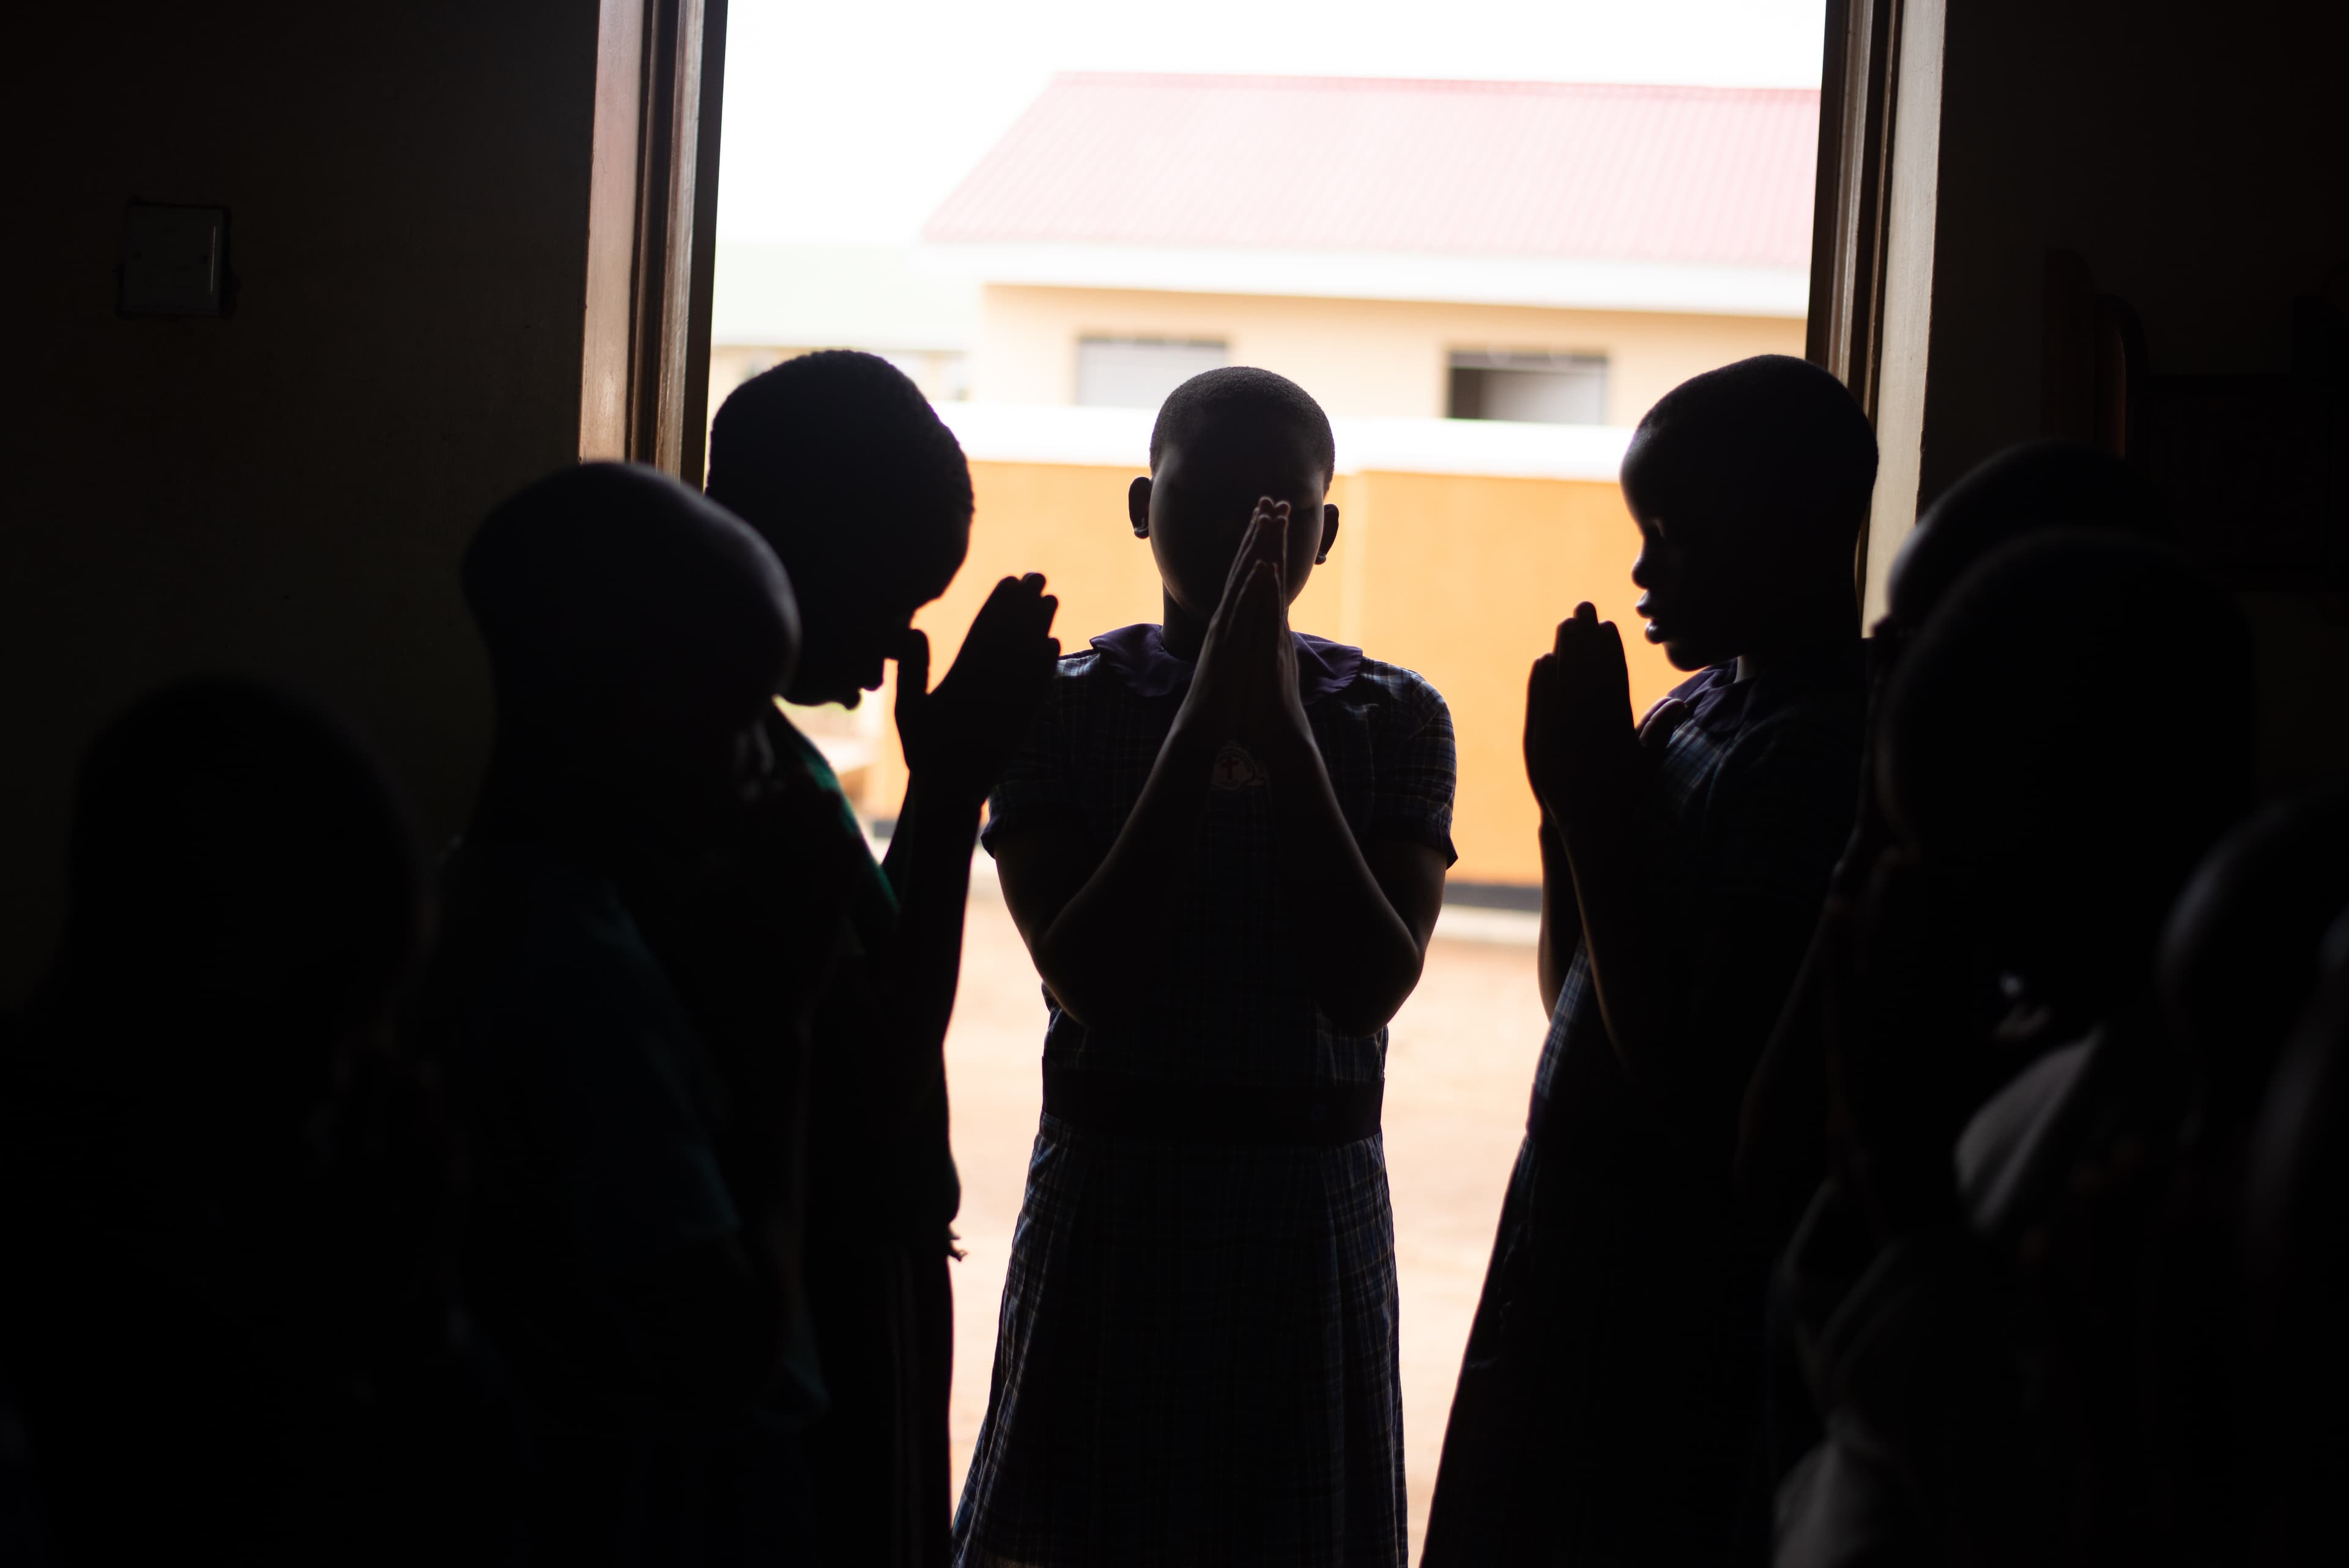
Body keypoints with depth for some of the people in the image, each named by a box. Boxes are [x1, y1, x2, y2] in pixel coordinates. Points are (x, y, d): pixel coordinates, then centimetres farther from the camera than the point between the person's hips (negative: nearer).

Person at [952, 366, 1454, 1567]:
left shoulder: (1392, 718, -1)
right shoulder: (1064, 705, -4)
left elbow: (1370, 985, -14)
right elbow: (1088, 979, -17)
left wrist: (1280, 725, -18)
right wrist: (1205, 715, -19)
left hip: (1310, 1206, 1)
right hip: (1109, 1194, -1)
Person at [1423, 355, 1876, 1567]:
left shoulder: (1823, 759, -20)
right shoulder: (1703, 708, 8)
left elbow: (1695, 1090, -23)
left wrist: (1594, 804, -18)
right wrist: (1576, 793, 0)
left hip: (1688, 1304, -9)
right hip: (1573, 1251, 9)